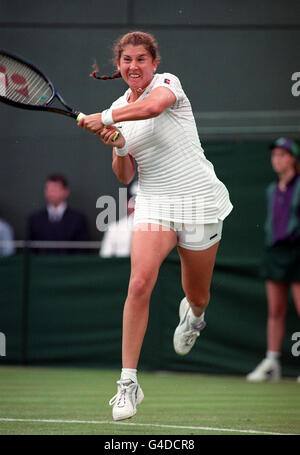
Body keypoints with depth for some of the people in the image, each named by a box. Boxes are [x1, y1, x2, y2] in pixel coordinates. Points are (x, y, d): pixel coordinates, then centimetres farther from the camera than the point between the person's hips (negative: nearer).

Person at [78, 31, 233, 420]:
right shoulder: (119, 109, 9)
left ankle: (192, 315, 52)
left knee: (198, 298, 11)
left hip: (199, 201, -3)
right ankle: (129, 382, -19)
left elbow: (153, 106, -33)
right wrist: (117, 147, -11)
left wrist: (104, 119, -29)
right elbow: (125, 176, 8)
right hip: (155, 203, 3)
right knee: (140, 283, -22)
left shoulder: (168, 83, -7)